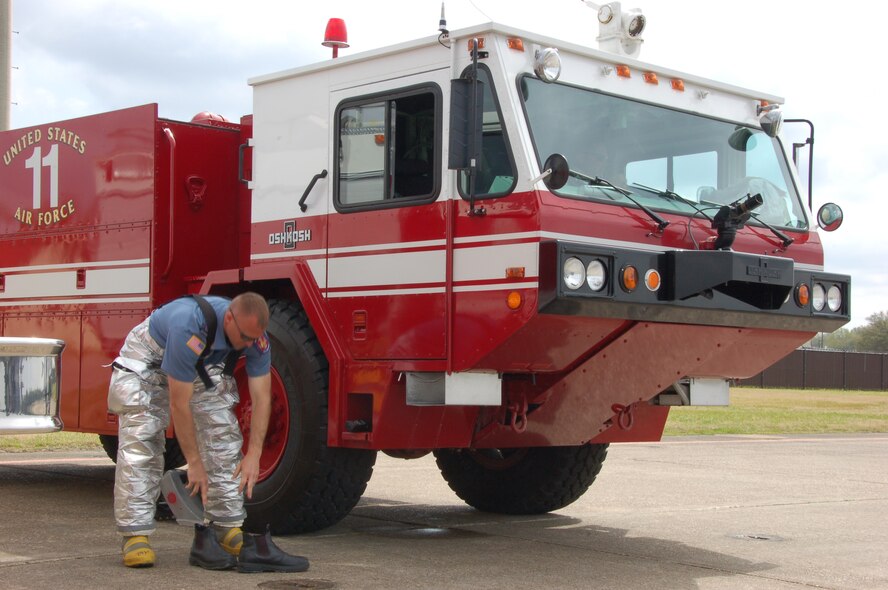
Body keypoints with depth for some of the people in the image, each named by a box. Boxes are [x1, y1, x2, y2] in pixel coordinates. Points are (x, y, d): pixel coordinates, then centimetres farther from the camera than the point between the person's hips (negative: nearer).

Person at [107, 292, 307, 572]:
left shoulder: (254, 336, -25)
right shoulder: (189, 329, -43)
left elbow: (261, 397, -18)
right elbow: (178, 404, -35)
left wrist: (253, 456, -22)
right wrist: (194, 463, -28)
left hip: (204, 365, 6)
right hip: (148, 358, -6)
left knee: (224, 436, -4)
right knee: (140, 442, -18)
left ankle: (227, 528, 1)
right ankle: (135, 535, -14)